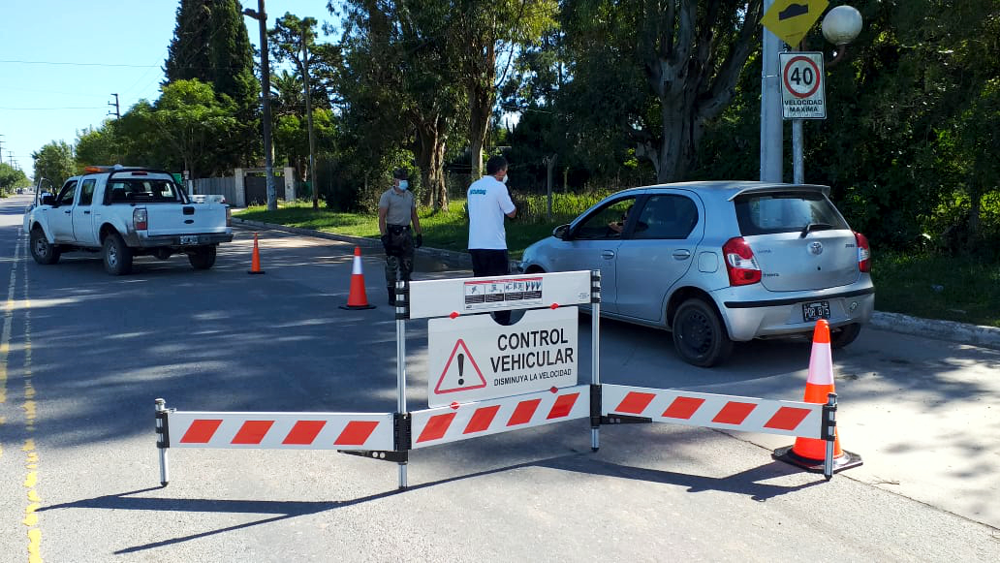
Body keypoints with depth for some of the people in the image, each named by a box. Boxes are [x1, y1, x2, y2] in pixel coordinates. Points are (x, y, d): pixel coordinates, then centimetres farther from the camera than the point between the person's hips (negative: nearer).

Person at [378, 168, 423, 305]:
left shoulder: (410, 195, 15)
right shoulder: (387, 196, -5)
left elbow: (414, 216, 19)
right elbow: (381, 218, -11)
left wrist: (419, 234, 12)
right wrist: (384, 236, -20)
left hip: (407, 233, 6)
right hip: (393, 233, -6)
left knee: (407, 265, 9)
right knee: (392, 266, -4)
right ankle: (392, 296, 1)